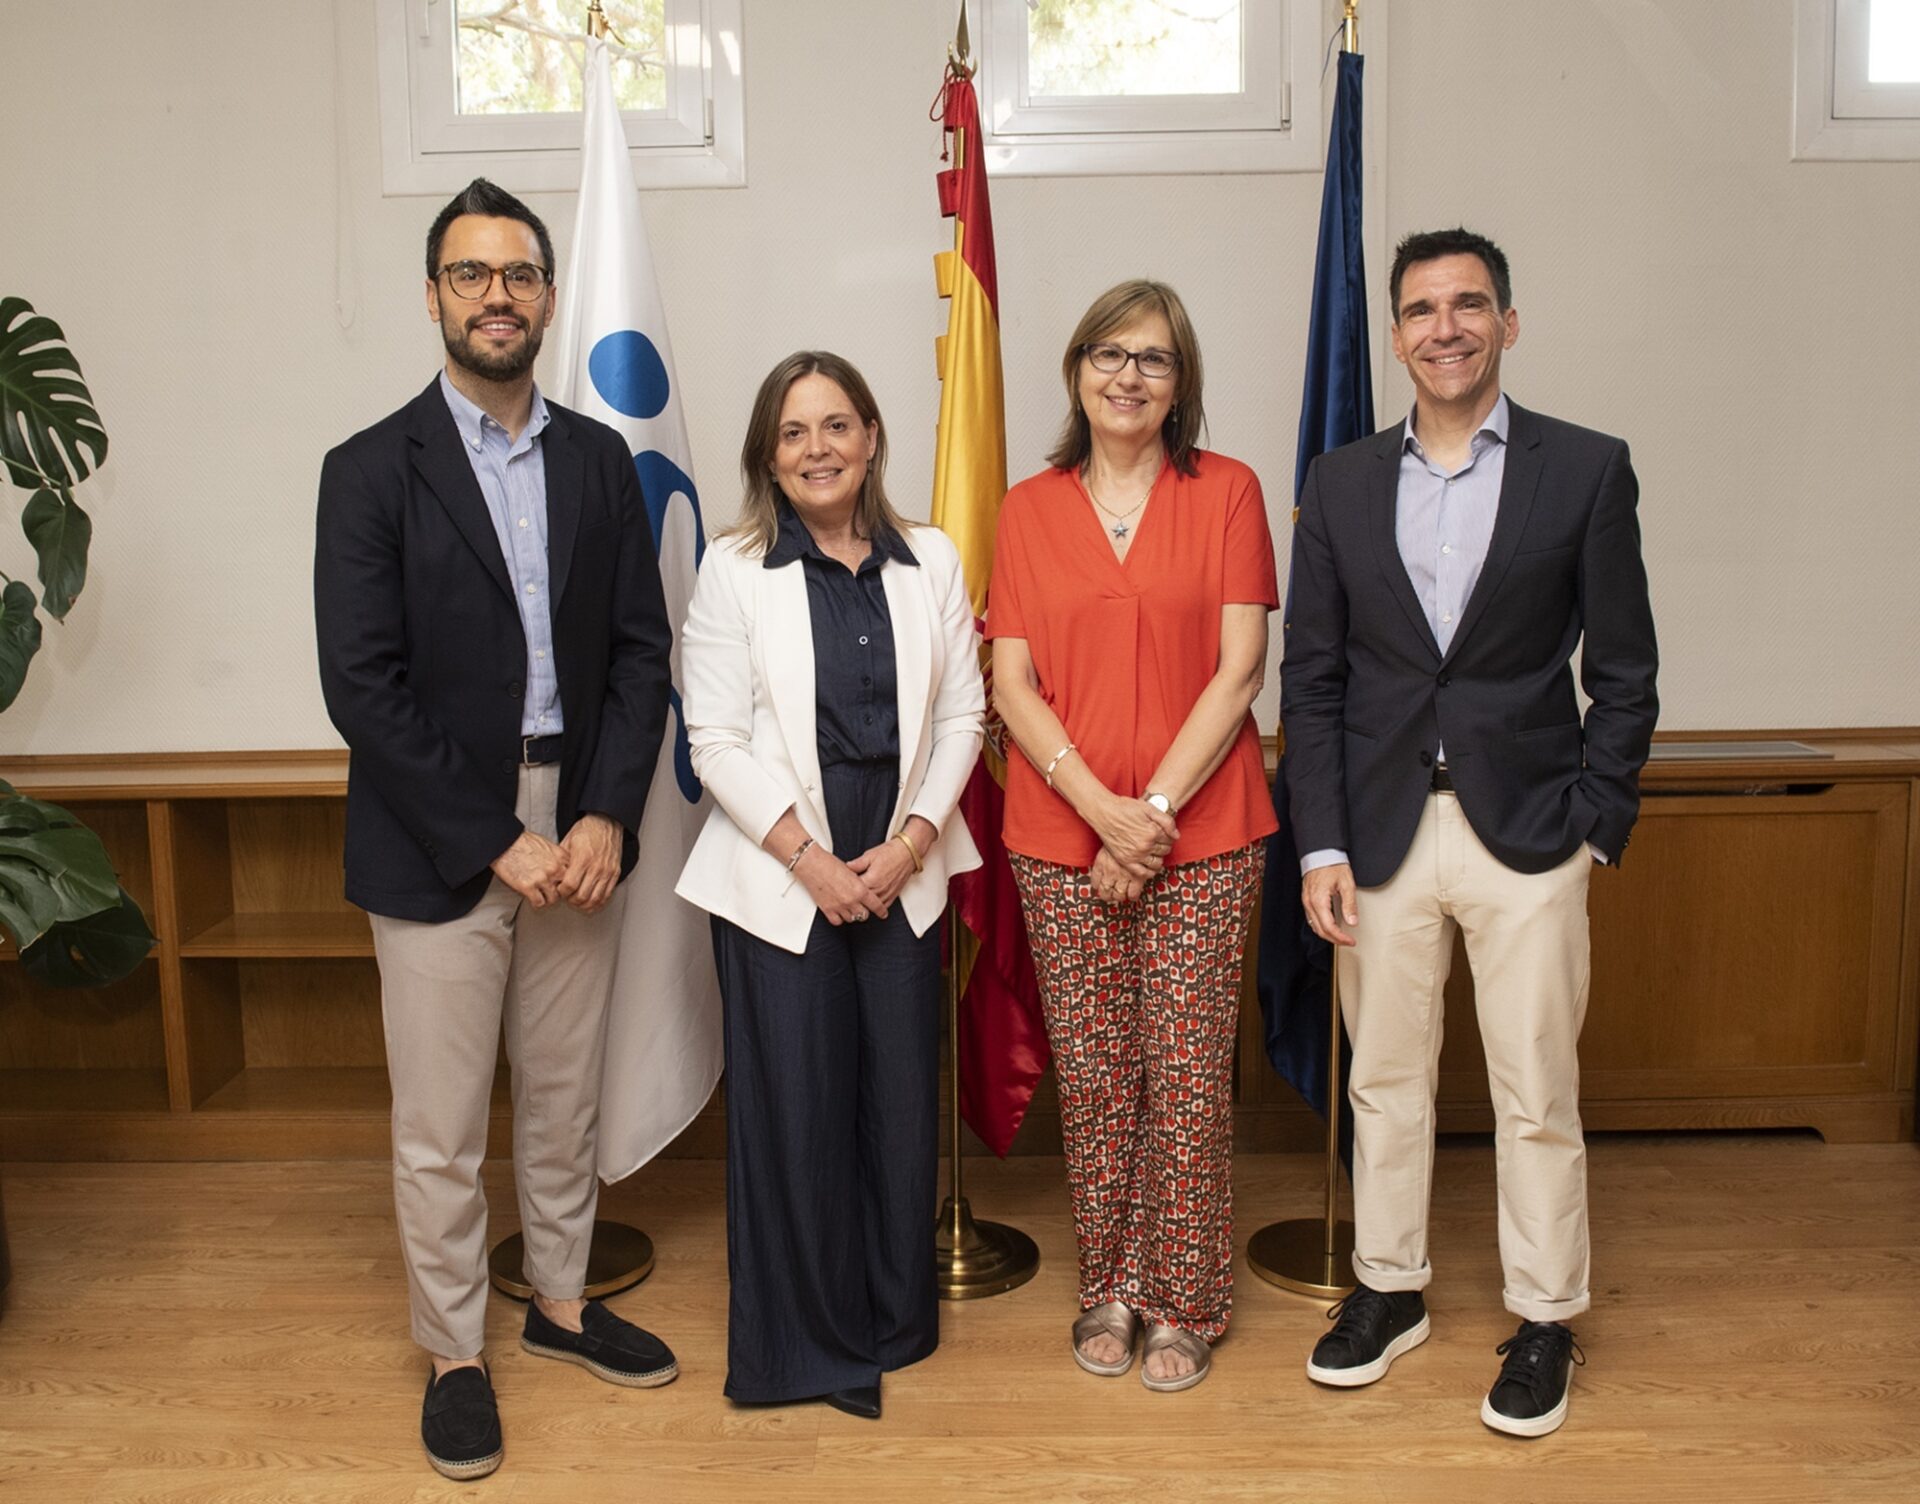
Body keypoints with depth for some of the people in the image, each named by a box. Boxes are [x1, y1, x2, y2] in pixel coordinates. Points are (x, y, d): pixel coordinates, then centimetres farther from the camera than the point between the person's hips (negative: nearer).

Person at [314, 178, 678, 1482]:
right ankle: (455, 1353, 26)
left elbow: (641, 649, 4)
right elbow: (362, 685, -11)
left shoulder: (600, 461, 7)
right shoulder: (373, 470, -5)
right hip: (438, 849, -3)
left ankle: (561, 1302, 37)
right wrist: (496, 842, -14)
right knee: (440, 1129, 7)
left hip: (575, 834, 3)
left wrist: (607, 816, -8)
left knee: (565, 1099, 17)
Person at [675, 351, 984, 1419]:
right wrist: (809, 858, -12)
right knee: (794, 1103, 2)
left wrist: (912, 841, -7)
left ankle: (897, 1315, 28)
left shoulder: (931, 562, 5)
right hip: (777, 879, -2)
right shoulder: (734, 570, -1)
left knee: (903, 1091, 8)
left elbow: (962, 714, 4)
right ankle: (806, 1341, 21)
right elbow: (718, 740, -5)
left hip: (904, 873, 3)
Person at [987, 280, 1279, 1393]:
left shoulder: (1227, 493, 3)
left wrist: (1154, 811, -11)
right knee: (1092, 1078, 8)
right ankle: (1111, 1286, 26)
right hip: (1062, 838, 2)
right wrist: (1099, 805, -11)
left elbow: (1239, 670, -4)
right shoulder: (1029, 511, 8)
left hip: (1203, 838, -2)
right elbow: (1013, 685, 2)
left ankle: (1185, 1302, 20)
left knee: (1189, 1076, 2)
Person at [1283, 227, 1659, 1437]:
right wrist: (1322, 846, -3)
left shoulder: (1588, 470, -1)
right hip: (1382, 833, 2)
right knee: (1385, 1083, 14)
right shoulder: (1342, 484, 5)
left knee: (1538, 1097, 7)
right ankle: (1391, 1289, 32)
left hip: (1527, 835, -2)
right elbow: (1311, 678, 4)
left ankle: (1547, 1322, 26)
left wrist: (1593, 829, -7)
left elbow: (1623, 671, 0)